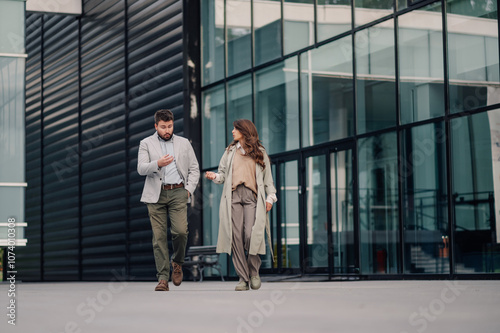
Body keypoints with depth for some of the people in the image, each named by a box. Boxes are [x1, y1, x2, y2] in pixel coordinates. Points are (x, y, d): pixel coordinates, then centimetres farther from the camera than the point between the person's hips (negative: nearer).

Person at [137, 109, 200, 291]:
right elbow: (141, 169, -3)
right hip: (156, 194, -1)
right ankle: (163, 278, -2)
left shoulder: (184, 143, 15)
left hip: (178, 193, 1)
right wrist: (158, 164, -22)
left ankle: (177, 262, 13)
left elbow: (194, 169, 16)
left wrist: (189, 189, 2)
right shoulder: (146, 144, 9)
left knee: (180, 231, -16)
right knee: (159, 236, -5)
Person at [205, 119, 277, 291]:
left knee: (251, 235, -17)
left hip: (252, 196, -2)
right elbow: (223, 173, 20)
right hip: (233, 195, 2)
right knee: (236, 236, -7)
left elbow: (267, 177, 15)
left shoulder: (259, 152, 16)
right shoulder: (230, 151, 21)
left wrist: (270, 197, 5)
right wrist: (215, 176, -2)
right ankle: (243, 278, -4)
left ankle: (254, 272, 5)